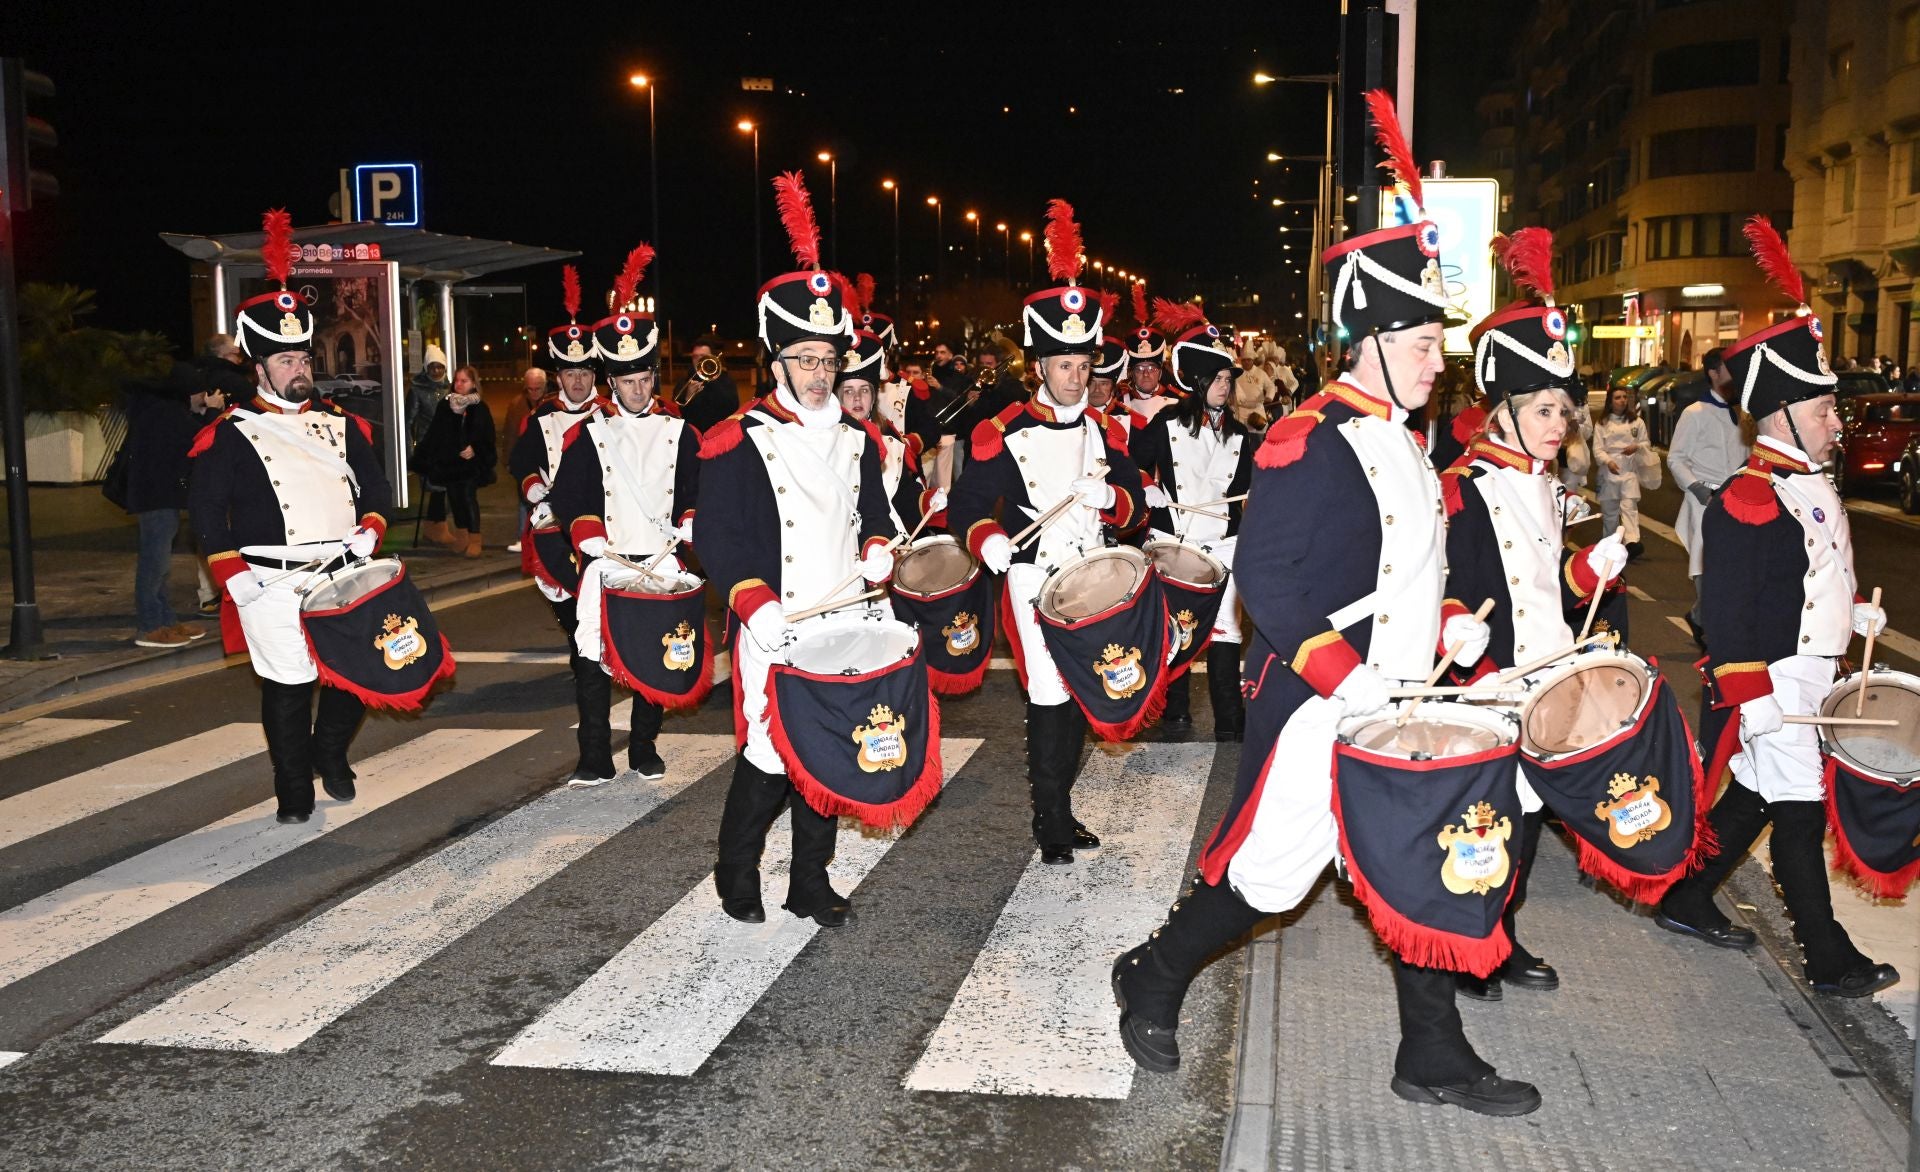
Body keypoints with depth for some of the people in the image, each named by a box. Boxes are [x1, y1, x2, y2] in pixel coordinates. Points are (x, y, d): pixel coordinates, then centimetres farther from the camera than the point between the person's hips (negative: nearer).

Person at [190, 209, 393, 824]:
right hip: (273, 585, -4)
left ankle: (331, 755, 32)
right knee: (287, 688, 2)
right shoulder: (231, 434, 0)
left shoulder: (341, 425, 12)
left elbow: (376, 486, 15)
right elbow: (205, 505, 0)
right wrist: (230, 571, -9)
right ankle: (294, 791, 17)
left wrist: (370, 529, -4)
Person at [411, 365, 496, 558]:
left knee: (469, 498, -7)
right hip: (449, 462, 3)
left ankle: (474, 540, 1)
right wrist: (422, 454, 3)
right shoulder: (445, 405, 6)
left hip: (470, 463, -3)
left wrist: (475, 450, -17)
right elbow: (433, 434, 7)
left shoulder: (480, 408, -1)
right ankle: (461, 537, 20)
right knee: (455, 499, 8)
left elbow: (487, 437, -3)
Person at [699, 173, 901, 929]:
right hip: (774, 633, -5)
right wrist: (755, 605, -22)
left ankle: (811, 882, 23)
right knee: (768, 755, -2)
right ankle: (737, 873, 21)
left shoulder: (857, 441, 12)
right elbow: (719, 540, -9)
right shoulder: (738, 444, -5)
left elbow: (876, 516, 21)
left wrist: (877, 552, -1)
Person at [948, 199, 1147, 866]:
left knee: (1080, 698, 12)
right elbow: (966, 507, -8)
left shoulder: (1103, 432, 10)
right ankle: (1052, 823, 5)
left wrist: (1109, 498, -13)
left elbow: (1136, 507, 9)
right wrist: (988, 541, -28)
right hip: (1036, 581, -6)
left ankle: (1057, 805, 27)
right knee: (1049, 699, -7)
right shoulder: (1006, 434, -7)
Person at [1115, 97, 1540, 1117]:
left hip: (1401, 707, 9)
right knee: (1264, 874, 2)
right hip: (1317, 713, -8)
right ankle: (1151, 980, 26)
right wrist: (1341, 674, -25)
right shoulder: (1307, 442, -16)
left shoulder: (1404, 446, 12)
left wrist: (1447, 628, 5)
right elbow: (1263, 577, -20)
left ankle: (1434, 1059, 25)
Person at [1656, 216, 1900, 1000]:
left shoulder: (1815, 487, 12)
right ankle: (1829, 961, 9)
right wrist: (1748, 694, -25)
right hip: (1773, 685, -10)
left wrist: (1854, 610, 12)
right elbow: (1725, 610, -23)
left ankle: (1687, 903, 29)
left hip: (1812, 677, 10)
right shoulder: (1745, 502, -20)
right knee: (1799, 813, -1)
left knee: (1754, 796, 16)